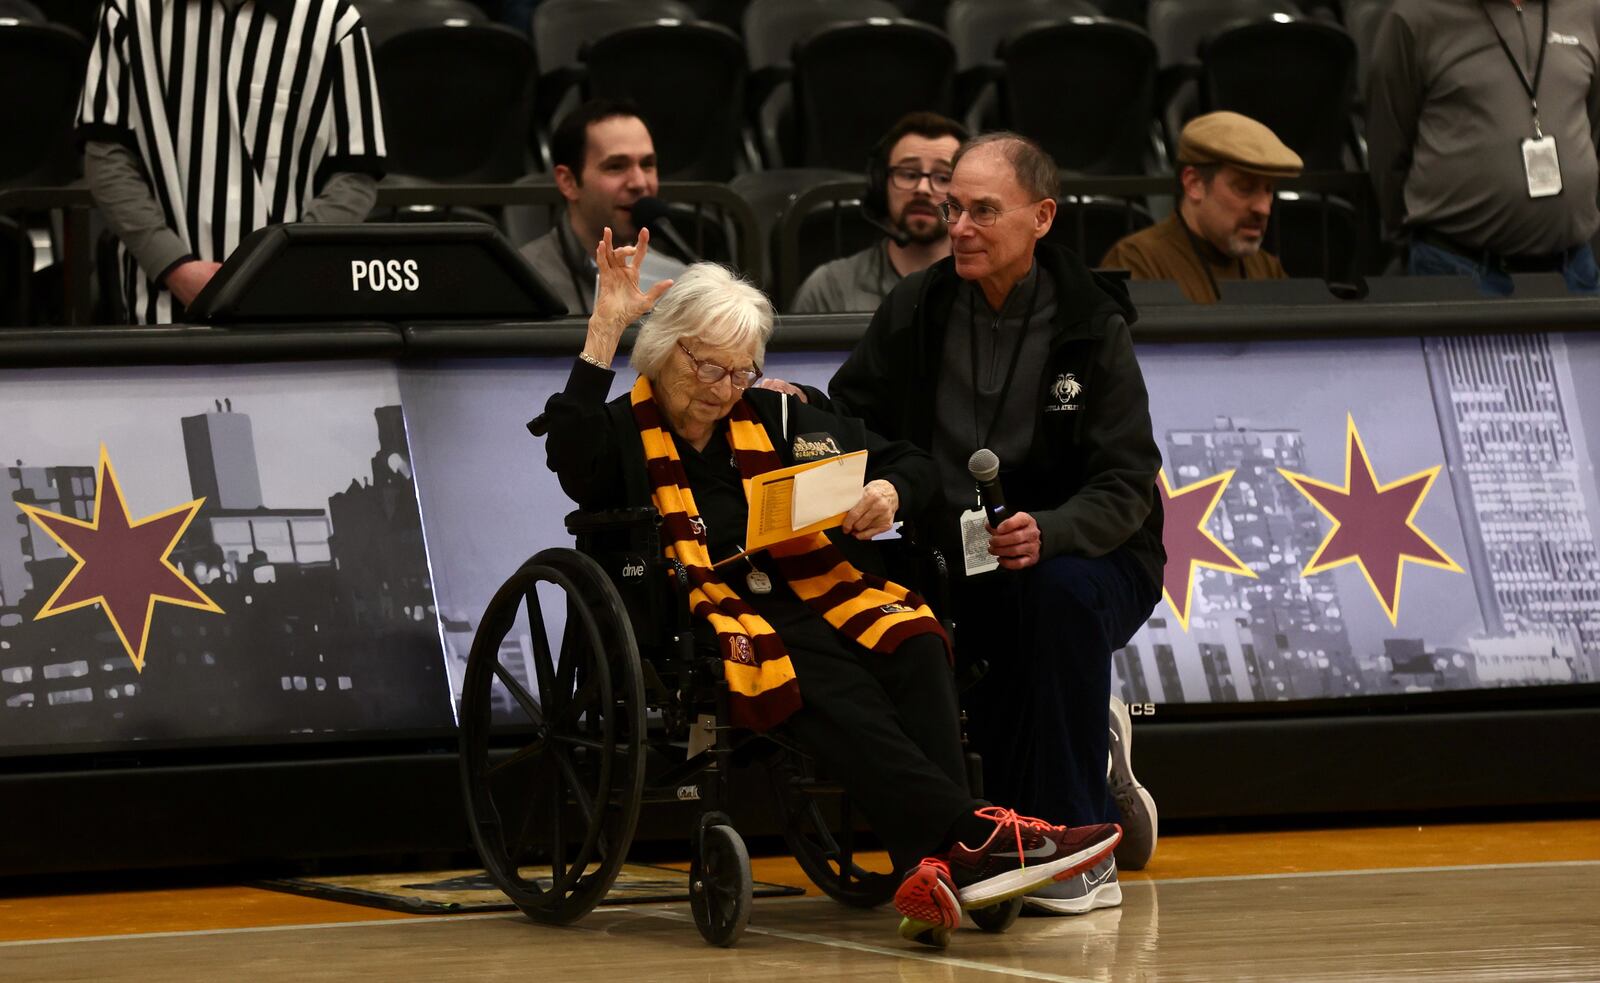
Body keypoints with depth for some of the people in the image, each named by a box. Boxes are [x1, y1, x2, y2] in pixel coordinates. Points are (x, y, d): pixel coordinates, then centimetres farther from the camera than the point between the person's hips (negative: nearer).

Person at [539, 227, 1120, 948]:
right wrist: (605, 327, -12)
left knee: (913, 647, -29)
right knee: (828, 687, -35)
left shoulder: (775, 418, 22)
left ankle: (930, 863, -45)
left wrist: (889, 494, 0)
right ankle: (972, 835, -48)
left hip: (816, 590, 5)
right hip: (712, 614, -5)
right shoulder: (626, 435, 10)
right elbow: (570, 456, -15)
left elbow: (908, 461, 26)